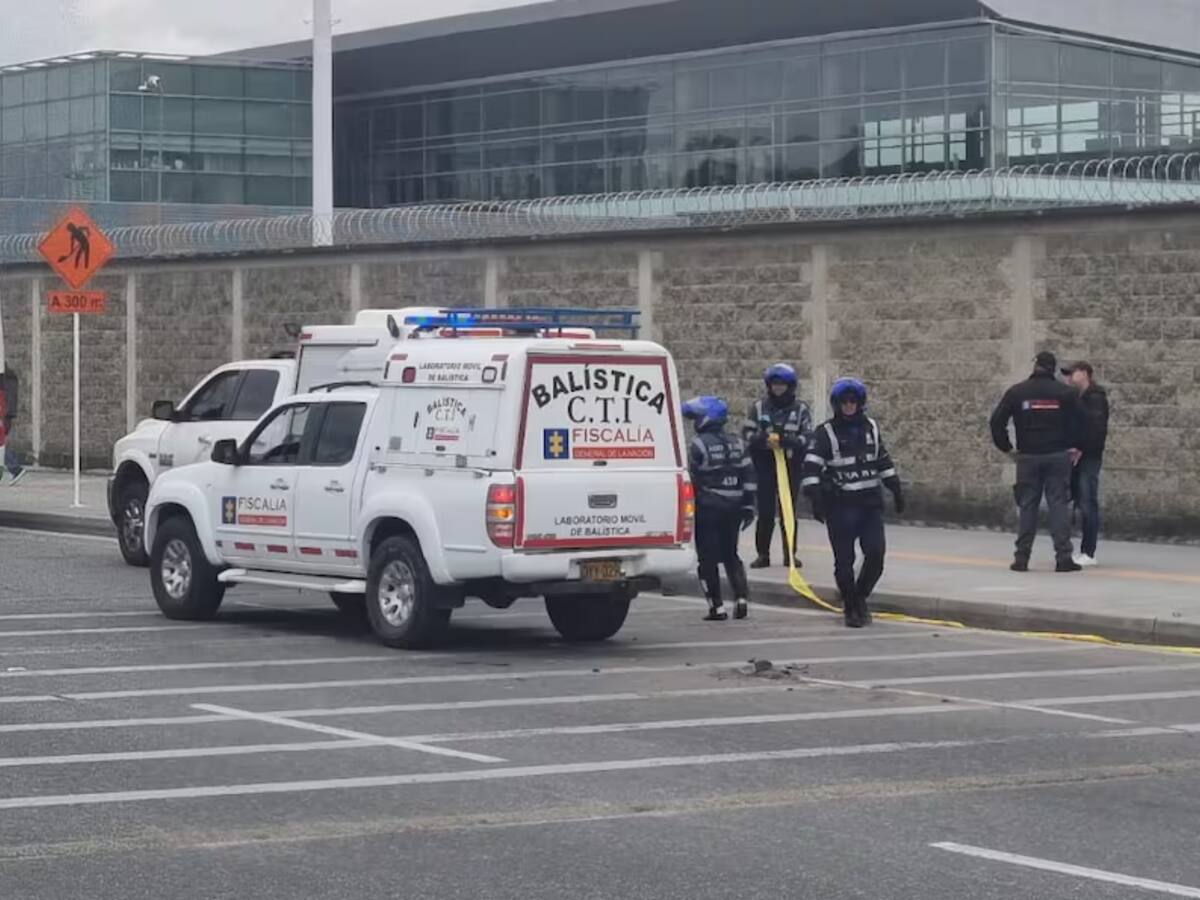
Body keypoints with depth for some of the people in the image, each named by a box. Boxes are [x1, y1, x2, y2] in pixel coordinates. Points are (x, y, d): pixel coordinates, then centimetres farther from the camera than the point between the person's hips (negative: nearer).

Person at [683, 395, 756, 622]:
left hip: (708, 508, -6)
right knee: (730, 555, 17)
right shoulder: (737, 443, 9)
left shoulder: (699, 445, -10)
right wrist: (748, 506, 12)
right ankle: (741, 597, 0)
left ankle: (717, 607, -2)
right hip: (733, 508, 6)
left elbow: (690, 478, -11)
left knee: (708, 559, 1)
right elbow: (749, 475, 8)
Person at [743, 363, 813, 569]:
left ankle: (790, 553, 12)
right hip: (765, 467, 0)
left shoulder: (800, 409, 3)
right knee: (765, 512, 0)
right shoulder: (759, 406, 5)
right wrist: (763, 439, -19)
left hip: (790, 467, 0)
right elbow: (747, 434, 2)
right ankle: (763, 554, 7)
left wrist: (786, 441, -21)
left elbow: (807, 438, -4)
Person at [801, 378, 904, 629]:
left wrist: (896, 490, 21)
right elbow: (812, 467, -13)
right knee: (844, 561, 0)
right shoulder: (826, 433, -4)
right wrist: (815, 498, -23)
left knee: (876, 553, -6)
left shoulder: (871, 428, 12)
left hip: (870, 504, 4)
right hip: (840, 506, -3)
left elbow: (883, 461, 22)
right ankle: (851, 608, 13)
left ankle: (860, 597, 15)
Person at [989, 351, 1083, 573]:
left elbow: (997, 421, -1)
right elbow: (1080, 422, -4)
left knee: (1027, 506, 6)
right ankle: (1064, 557, -5)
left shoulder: (1016, 392, 1)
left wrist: (1005, 447, 9)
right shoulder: (1066, 393, -1)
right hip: (1058, 455, -1)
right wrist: (1075, 447, 8)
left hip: (1028, 457, 1)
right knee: (1058, 504, 1)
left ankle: (1022, 557, 5)